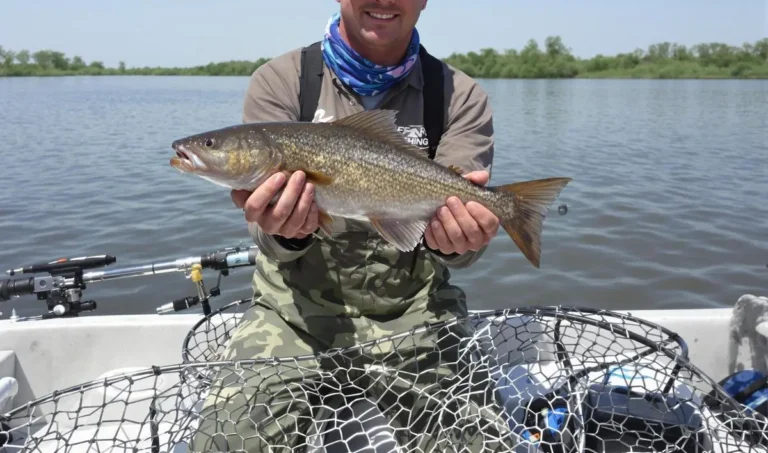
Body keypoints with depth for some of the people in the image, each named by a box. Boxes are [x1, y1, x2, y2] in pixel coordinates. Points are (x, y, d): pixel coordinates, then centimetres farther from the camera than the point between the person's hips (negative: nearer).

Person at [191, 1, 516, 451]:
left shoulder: (461, 96, 0)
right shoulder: (280, 81, -2)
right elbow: (272, 238, -7)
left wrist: (454, 241, -31)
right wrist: (283, 231, -31)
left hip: (414, 310, 1)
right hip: (298, 307, 0)